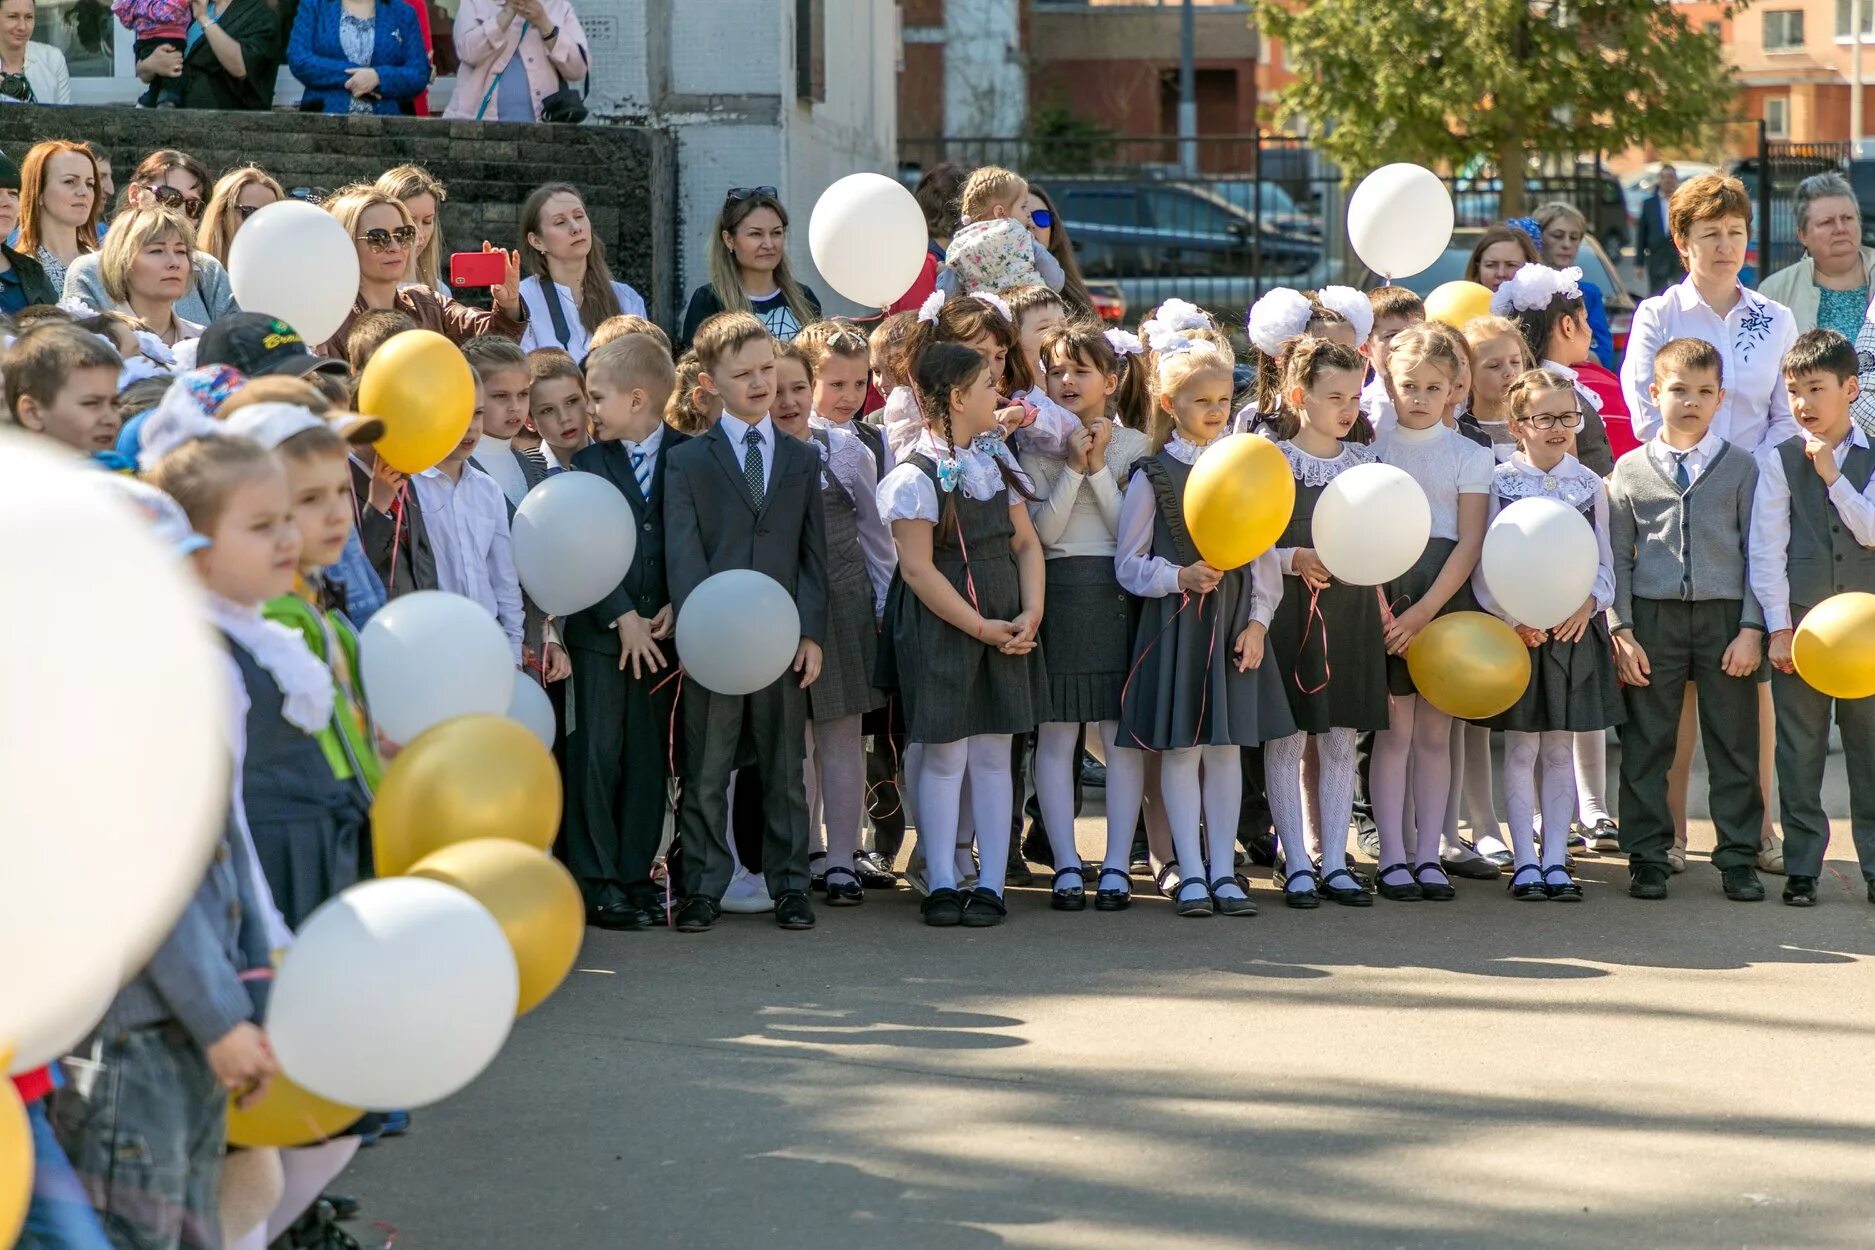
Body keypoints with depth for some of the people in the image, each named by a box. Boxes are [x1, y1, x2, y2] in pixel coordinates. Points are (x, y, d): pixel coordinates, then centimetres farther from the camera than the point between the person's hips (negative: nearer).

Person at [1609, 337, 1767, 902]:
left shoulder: (1739, 467, 6)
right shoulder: (1630, 469, 6)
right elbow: (1616, 556, 7)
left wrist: (1752, 628, -4)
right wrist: (1621, 631, -2)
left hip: (1725, 616, 0)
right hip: (1653, 618, 0)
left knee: (1734, 743, 2)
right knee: (1646, 745, 2)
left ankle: (1738, 857, 10)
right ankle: (1648, 856, 11)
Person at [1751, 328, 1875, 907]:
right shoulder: (1779, 458, 1)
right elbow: (1766, 548, -2)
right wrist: (1778, 626, -7)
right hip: (1798, 619, -1)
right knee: (1800, 749, 2)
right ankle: (1801, 866, 8)